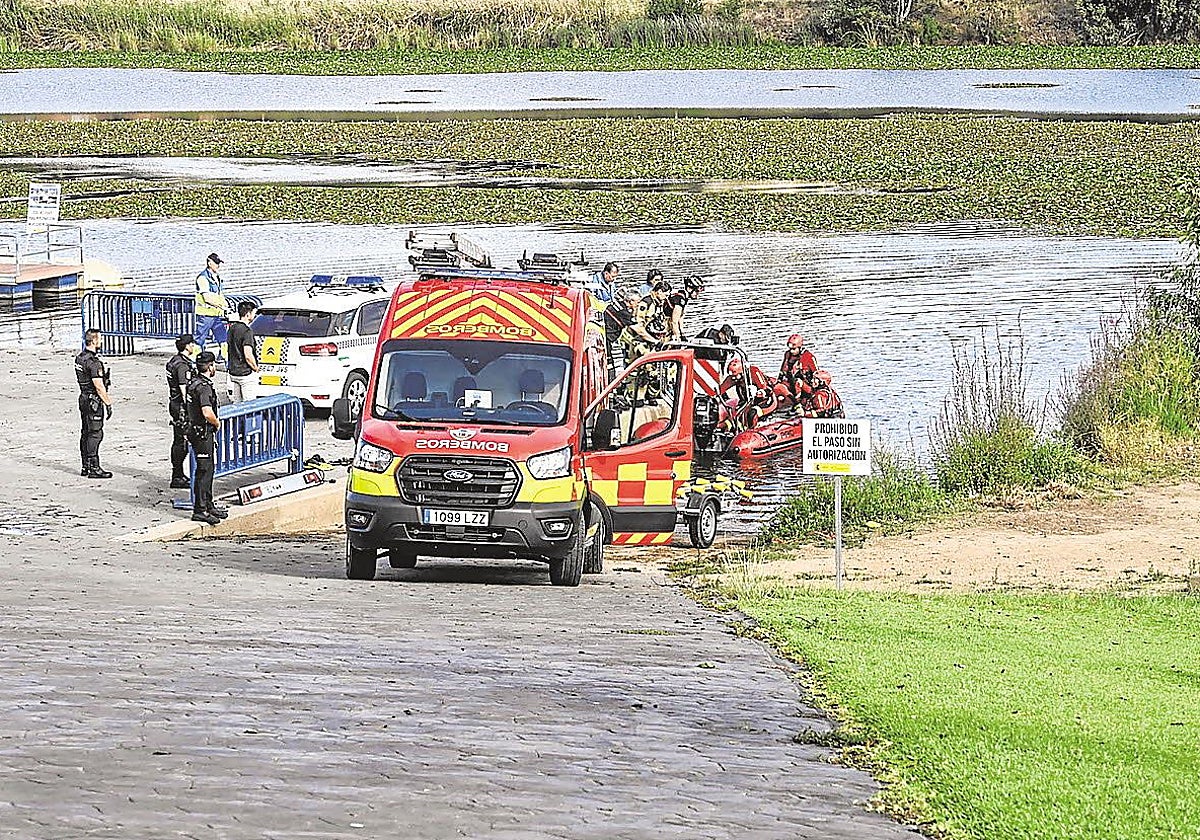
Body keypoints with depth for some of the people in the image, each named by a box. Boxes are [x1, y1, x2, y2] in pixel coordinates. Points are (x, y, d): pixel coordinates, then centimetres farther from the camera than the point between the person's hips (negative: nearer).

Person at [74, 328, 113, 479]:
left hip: (84, 398, 10)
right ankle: (94, 468, -7)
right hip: (94, 401, -10)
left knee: (86, 433, 14)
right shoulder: (93, 362, -20)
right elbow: (99, 386, -21)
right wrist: (108, 403, -15)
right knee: (95, 433, -7)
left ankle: (86, 467, 19)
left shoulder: (80, 358, 10)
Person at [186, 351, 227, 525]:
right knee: (204, 470, -5)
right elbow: (208, 413, -31)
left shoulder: (193, 383, 10)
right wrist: (217, 423, -11)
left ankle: (208, 505, 28)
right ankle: (200, 510, -3)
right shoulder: (204, 387, -21)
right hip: (204, 433, -10)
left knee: (209, 469, 18)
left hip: (195, 430, 10)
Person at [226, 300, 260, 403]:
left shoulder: (232, 328, 6)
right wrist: (256, 369, -7)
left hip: (233, 372, 8)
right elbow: (248, 356, -22)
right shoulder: (247, 331, -19)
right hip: (246, 373, -8)